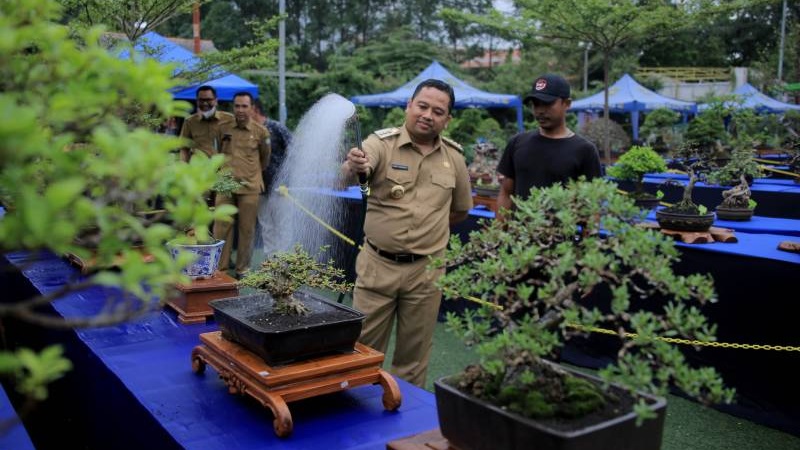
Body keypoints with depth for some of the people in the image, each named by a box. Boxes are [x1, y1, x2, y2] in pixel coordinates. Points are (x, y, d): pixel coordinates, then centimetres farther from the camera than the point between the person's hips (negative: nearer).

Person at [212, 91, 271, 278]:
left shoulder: (260, 132, 1)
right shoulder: (223, 129, 5)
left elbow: (265, 158, 15)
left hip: (249, 187, -1)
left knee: (246, 229, 5)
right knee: (221, 227, 2)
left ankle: (242, 268, 16)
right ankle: (220, 267, 11)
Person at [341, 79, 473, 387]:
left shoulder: (454, 157, 4)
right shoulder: (382, 143, -7)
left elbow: (461, 209, 17)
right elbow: (347, 174, -28)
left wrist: (428, 228, 8)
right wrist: (353, 167, -49)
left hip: (426, 269, 2)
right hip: (377, 265, -2)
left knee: (413, 355, 14)